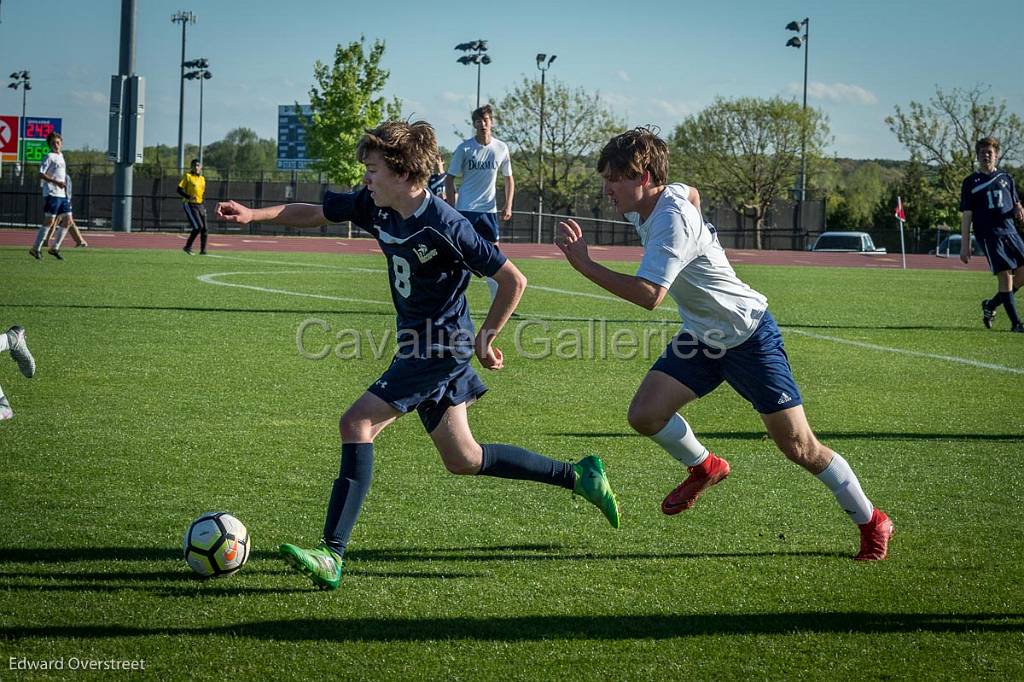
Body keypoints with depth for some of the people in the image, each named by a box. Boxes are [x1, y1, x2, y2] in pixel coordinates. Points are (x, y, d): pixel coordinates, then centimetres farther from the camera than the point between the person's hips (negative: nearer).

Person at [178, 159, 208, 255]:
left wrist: (203, 207, 15)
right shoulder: (187, 176, -3)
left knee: (204, 228, 1)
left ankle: (203, 250, 9)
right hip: (190, 205, -7)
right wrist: (188, 197, -23)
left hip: (200, 205, 7)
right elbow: (179, 190, -8)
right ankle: (188, 247, -4)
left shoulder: (202, 179, 15)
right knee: (198, 226, -17)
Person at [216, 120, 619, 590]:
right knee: (463, 460, 16)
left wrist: (484, 339, -9)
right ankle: (578, 476, 28)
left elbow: (513, 280, -17)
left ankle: (332, 555, -20)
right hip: (422, 346, 9)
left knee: (358, 424, -18)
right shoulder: (375, 207, 0)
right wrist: (254, 215, -3)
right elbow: (314, 213, 12)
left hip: (440, 347, -9)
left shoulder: (445, 227, -23)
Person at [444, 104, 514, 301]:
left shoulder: (501, 148, 3)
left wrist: (508, 206, 1)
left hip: (489, 210, 3)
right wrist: (451, 208, -8)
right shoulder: (465, 148, -5)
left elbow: (509, 178, 13)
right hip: (465, 209, -3)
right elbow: (450, 178, -1)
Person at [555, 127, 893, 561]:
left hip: (750, 337, -8)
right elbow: (692, 192, 25)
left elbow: (649, 295, -40)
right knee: (645, 415, -9)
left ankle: (871, 521, 15)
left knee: (799, 448, -4)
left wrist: (584, 264, -39)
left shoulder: (671, 222, -29)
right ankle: (704, 468, 21)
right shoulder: (669, 194, -2)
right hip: (701, 337, 8)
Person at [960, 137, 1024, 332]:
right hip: (988, 234, -4)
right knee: (1005, 275, -12)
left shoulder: (1005, 178, 17)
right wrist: (965, 245, -2)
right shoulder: (971, 182, 7)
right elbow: (966, 215, 4)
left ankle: (991, 305, 17)